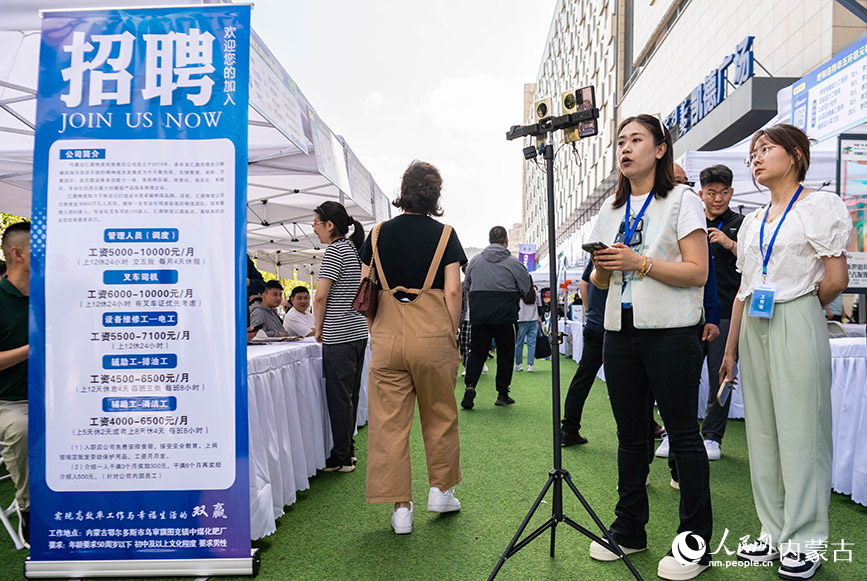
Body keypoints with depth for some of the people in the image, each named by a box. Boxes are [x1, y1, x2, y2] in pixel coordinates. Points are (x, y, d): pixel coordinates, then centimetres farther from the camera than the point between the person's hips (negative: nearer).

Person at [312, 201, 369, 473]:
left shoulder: (335, 250, -12)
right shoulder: (355, 250, 15)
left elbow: (321, 296, -17)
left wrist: (319, 327, -2)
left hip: (339, 336, -9)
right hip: (358, 331, 9)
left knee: (339, 397, -1)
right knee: (350, 395, 15)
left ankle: (341, 458, 8)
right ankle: (348, 450, 26)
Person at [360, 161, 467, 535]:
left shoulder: (378, 234, 6)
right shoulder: (444, 235, 0)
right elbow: (451, 292, -5)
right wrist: (452, 335, 5)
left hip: (387, 335, 2)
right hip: (432, 334, -1)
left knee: (389, 422, 7)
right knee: (440, 416, 17)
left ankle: (400, 507, 12)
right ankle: (440, 490, 29)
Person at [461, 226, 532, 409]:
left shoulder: (475, 260, 5)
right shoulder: (513, 262, -4)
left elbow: (468, 284, 18)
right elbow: (526, 288, 5)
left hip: (479, 316, 3)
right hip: (505, 316, -2)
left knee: (476, 353, 10)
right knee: (505, 354, 9)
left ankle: (470, 385, -11)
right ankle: (502, 394, 13)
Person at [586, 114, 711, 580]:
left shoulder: (682, 201, 0)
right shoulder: (610, 210, 16)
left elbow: (697, 272, -9)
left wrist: (639, 262, -18)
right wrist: (602, 267, -5)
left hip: (670, 333, -5)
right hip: (620, 332, 5)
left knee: (683, 436, 0)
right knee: (630, 434, 12)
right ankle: (629, 531, 24)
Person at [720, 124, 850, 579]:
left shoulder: (820, 205, -1)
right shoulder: (752, 221, 17)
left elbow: (836, 278, -9)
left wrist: (800, 306, 6)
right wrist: (730, 348, 13)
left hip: (797, 325, -6)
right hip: (754, 329, 6)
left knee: (800, 431, -2)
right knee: (762, 431, 8)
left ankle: (804, 541, 10)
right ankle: (774, 531, 19)